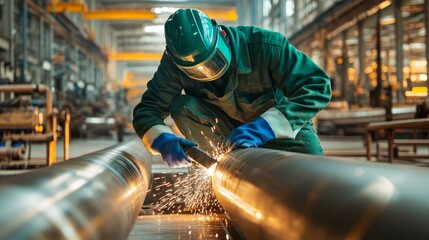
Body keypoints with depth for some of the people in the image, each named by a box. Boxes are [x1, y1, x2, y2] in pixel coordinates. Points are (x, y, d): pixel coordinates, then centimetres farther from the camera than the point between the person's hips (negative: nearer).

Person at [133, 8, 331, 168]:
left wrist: (263, 128, -45)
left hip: (282, 126, -2)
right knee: (182, 106, -26)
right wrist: (164, 141, -42)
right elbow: (146, 111, -17)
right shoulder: (175, 63, -21)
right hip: (227, 126, 2)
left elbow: (317, 86, -33)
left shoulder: (265, 46, -30)